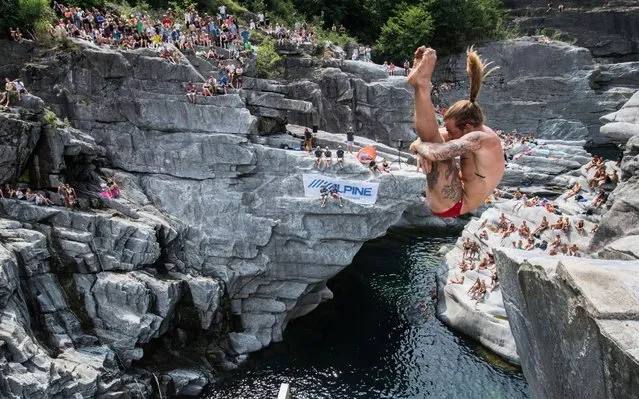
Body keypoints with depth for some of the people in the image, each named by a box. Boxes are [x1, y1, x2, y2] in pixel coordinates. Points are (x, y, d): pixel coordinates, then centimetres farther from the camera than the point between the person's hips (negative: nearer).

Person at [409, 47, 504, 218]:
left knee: (430, 137, -24)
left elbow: (435, 153, -38)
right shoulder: (478, 132, 3)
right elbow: (432, 135, 8)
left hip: (450, 206, -10)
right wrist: (423, 150, -14)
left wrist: (418, 145, -16)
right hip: (456, 194, 10)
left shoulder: (478, 139, -26)